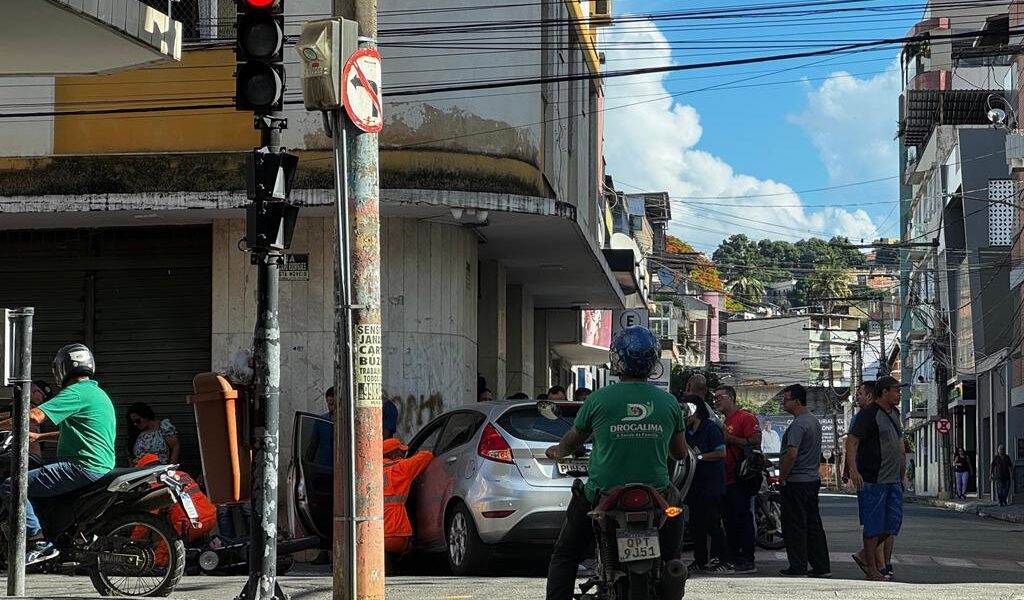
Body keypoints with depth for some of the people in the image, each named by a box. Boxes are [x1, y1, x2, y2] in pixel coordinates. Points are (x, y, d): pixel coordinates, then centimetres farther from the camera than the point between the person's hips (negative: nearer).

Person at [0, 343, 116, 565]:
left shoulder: (76, 392, -9)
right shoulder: (96, 393, 23)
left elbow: (35, 416, -20)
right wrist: (38, 437, 28)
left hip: (84, 468, -11)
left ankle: (38, 541, -23)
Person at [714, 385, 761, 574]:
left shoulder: (746, 418, -6)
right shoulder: (724, 423, 21)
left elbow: (755, 443, -17)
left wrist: (729, 439, -16)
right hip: (725, 480, 9)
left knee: (744, 520, -8)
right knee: (729, 521, 11)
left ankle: (748, 561, -7)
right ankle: (733, 559, 16)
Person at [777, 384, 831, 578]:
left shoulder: (798, 424, -18)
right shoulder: (814, 421, 14)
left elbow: (791, 455, -25)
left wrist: (782, 478, -13)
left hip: (796, 482, -10)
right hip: (813, 479, 10)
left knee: (795, 527, -4)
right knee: (813, 524, 11)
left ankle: (798, 567, -2)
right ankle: (822, 567, 12)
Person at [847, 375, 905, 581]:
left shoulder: (894, 414, 16)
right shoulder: (869, 414, -11)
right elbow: (852, 442, -17)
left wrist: (902, 475, 24)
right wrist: (853, 470, -29)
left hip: (893, 480, 8)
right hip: (873, 479, -8)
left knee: (893, 523, 8)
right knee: (874, 525, -2)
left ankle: (864, 556, 22)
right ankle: (872, 569, 6)